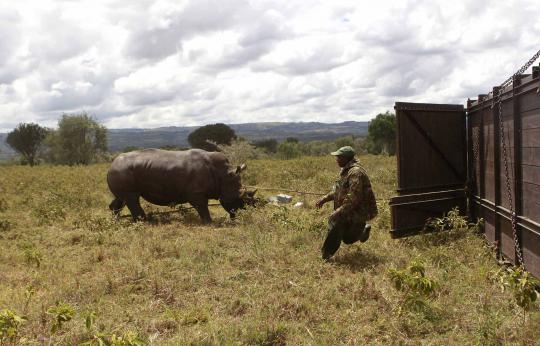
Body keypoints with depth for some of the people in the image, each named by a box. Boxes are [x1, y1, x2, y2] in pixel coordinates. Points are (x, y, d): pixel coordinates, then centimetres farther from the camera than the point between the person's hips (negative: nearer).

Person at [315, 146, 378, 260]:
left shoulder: (355, 172, -22)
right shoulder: (346, 170, 11)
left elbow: (353, 198, -28)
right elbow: (338, 190, 23)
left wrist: (339, 211, -29)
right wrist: (325, 199, 12)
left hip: (358, 211, -10)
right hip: (350, 211, 10)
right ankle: (363, 229, 35)